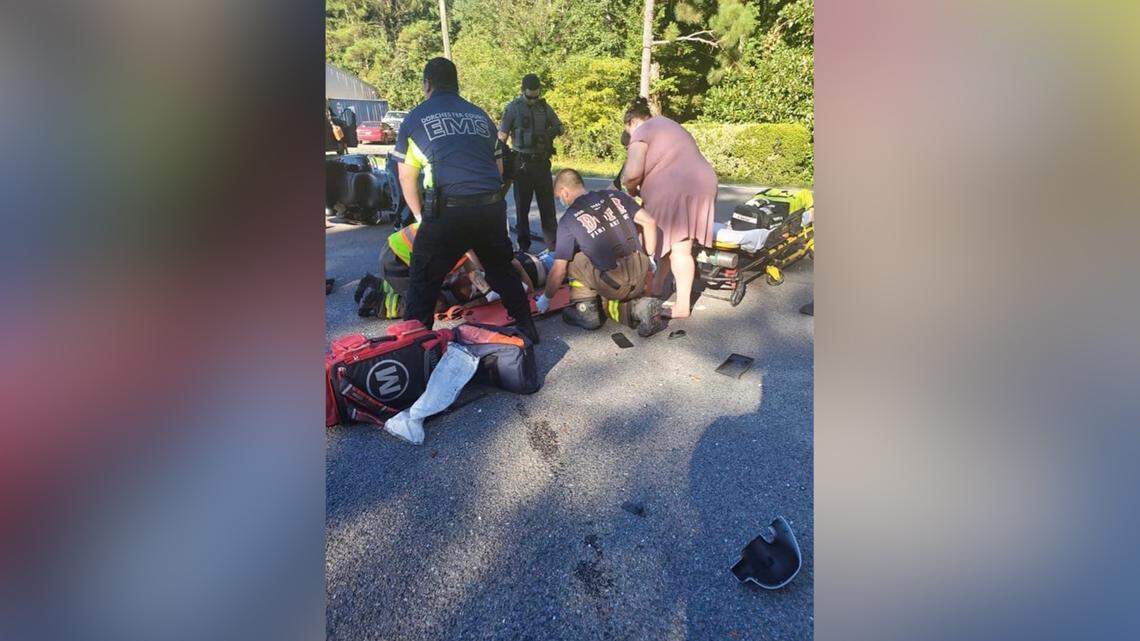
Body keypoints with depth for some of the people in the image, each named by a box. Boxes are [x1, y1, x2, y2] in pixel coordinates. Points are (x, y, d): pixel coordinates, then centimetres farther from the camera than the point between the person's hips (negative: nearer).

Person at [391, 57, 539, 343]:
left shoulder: (415, 117, 11)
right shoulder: (481, 115, 21)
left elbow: (407, 177, 13)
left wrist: (420, 215, 25)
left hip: (447, 211, -4)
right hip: (492, 208, 4)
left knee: (424, 281, 9)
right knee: (502, 270, 22)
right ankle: (527, 329, 30)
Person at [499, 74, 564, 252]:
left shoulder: (544, 107, 10)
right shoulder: (513, 108, -2)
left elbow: (560, 127, 18)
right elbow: (502, 136, -4)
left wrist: (549, 133, -4)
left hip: (542, 162, 4)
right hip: (522, 163, -3)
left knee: (548, 204, 6)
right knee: (522, 206, 4)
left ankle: (553, 243, 13)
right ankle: (523, 245, 12)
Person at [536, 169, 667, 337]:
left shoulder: (568, 219, -2)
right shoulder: (614, 195, 9)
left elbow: (558, 271, -1)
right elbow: (649, 222, 5)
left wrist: (545, 298, 15)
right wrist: (650, 258, 16)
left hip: (613, 286, -5)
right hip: (641, 278, 6)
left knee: (573, 259, 15)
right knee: (610, 304, 32)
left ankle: (586, 310, 13)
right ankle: (642, 306, 3)